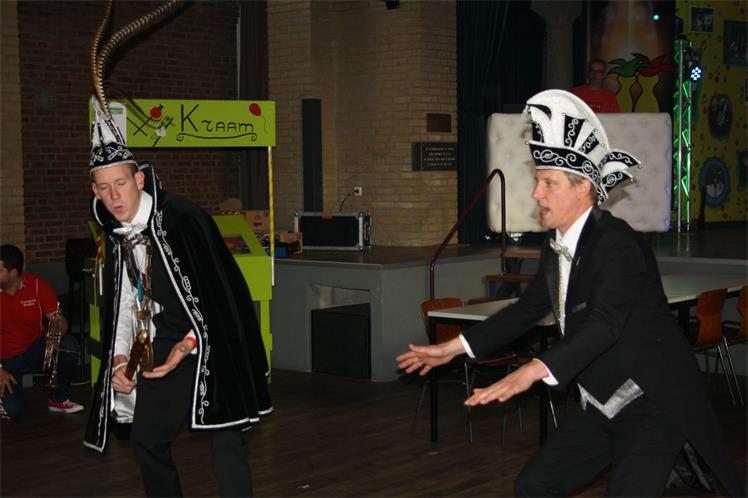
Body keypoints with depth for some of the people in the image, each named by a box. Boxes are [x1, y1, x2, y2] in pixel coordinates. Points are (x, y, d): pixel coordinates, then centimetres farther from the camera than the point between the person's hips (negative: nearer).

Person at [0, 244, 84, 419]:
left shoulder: (37, 285, -10)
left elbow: (58, 319, -12)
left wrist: (59, 325, -38)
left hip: (35, 350, 2)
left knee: (70, 345, -28)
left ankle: (58, 399, -5)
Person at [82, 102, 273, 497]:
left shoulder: (182, 217, -19)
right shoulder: (116, 235, 5)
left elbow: (218, 290, -18)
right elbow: (124, 302, 13)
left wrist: (189, 345, -19)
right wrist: (119, 356, 4)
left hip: (210, 342, -7)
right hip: (161, 345, 7)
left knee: (226, 441, -10)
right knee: (146, 438, 14)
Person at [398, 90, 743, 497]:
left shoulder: (616, 241, -22)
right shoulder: (555, 245, 5)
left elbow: (604, 323, -35)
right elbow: (529, 308, 16)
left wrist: (532, 372, -48)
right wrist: (453, 348, 11)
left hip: (651, 406, -8)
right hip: (599, 405, 9)